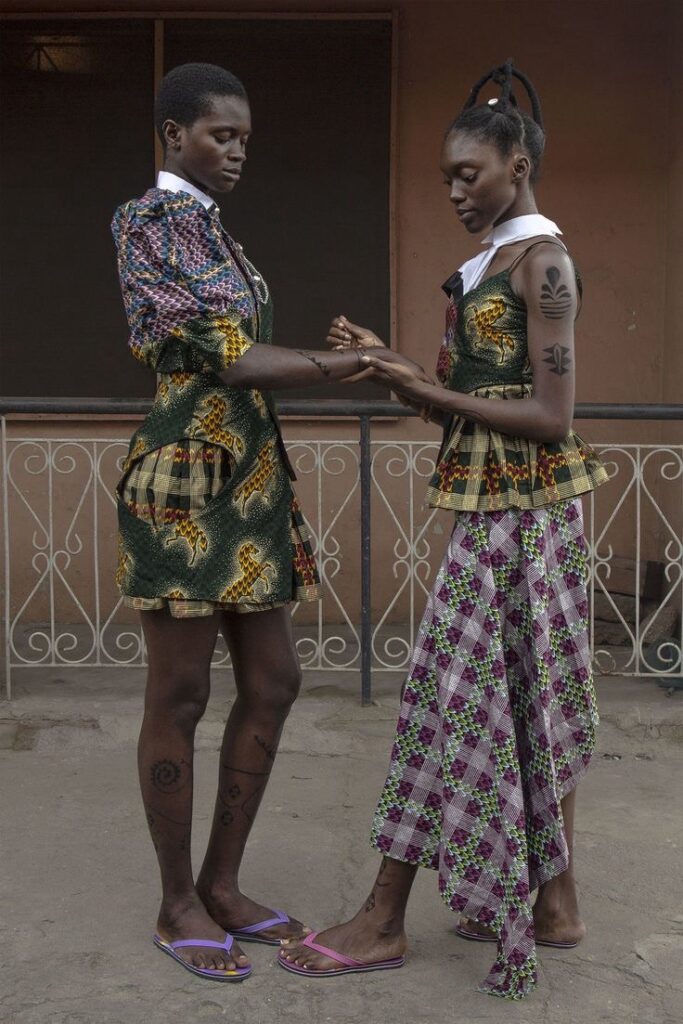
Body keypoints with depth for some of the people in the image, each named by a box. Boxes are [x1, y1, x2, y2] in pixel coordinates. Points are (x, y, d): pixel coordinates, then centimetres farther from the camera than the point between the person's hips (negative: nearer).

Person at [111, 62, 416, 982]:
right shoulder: (154, 222, -7)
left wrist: (332, 362, 2)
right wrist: (354, 364, -14)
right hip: (187, 483, -9)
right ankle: (178, 905, 16)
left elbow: (237, 362, 12)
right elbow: (232, 360, -15)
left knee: (272, 684, 10)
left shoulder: (208, 230, 19)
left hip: (248, 481, 9)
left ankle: (222, 884, 23)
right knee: (180, 697, 1)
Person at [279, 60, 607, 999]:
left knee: (450, 699, -5)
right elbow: (462, 406, 13)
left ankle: (385, 920, 4)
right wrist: (387, 364, -2)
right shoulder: (487, 266, 16)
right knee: (534, 701, 11)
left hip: (517, 512, -9)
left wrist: (427, 392, -19)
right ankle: (555, 904, 21)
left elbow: (551, 419, -18)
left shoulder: (543, 261, -11)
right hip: (499, 508, 9)